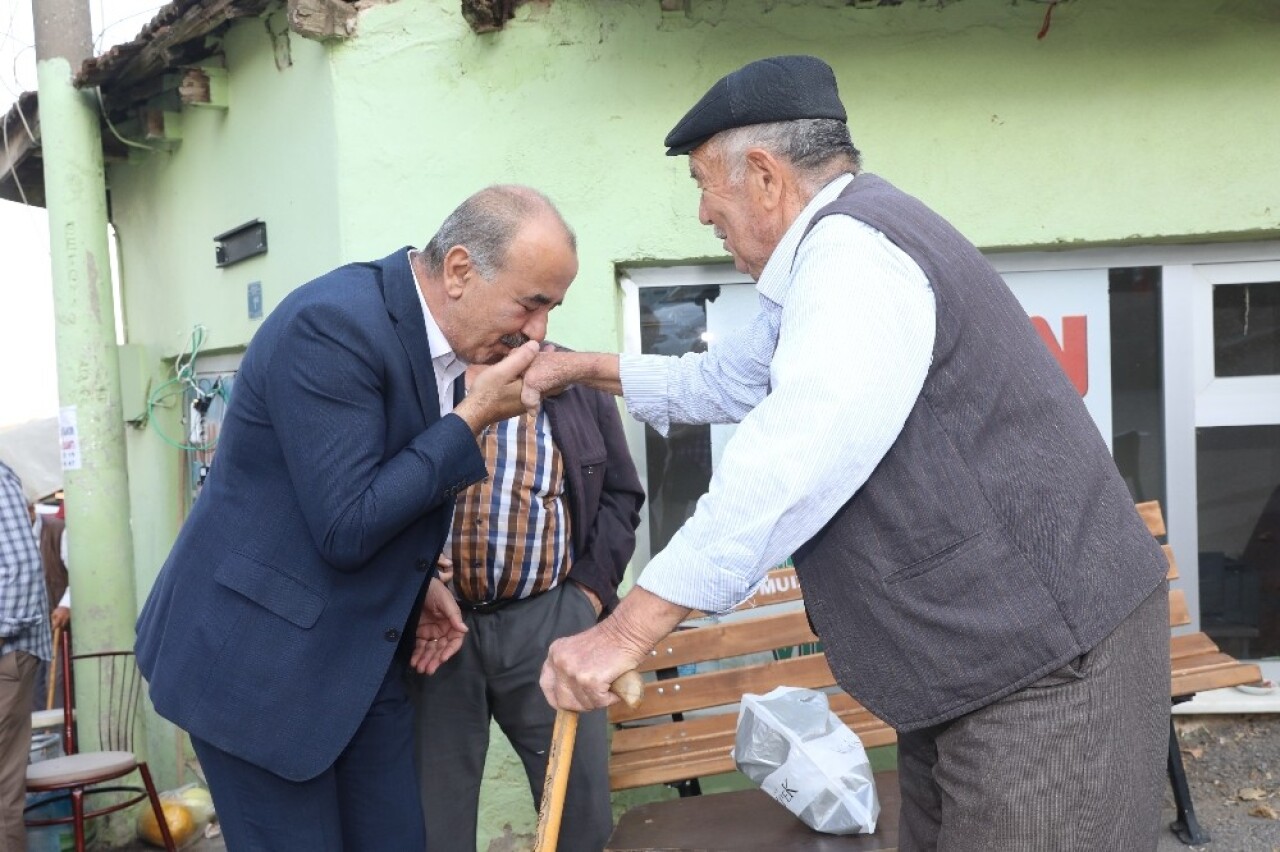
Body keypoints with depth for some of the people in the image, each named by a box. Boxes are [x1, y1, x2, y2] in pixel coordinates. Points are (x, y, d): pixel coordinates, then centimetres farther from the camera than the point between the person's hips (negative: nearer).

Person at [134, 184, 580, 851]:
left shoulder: (430, 328, 3)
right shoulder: (333, 322, -23)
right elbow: (345, 529, -24)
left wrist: (417, 583, 2)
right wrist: (474, 417, -21)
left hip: (362, 660, 8)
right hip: (258, 659, -7)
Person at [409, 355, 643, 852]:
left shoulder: (577, 378, 9)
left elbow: (620, 493, 12)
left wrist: (593, 587, 0)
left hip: (549, 617, 2)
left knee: (580, 801, 7)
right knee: (432, 811, 6)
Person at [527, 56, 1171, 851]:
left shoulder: (854, 251, -20)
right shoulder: (831, 255, 14)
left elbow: (785, 473, -29)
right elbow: (728, 380, 27)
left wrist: (623, 634, -25)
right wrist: (585, 367, 25)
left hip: (1048, 660, -10)